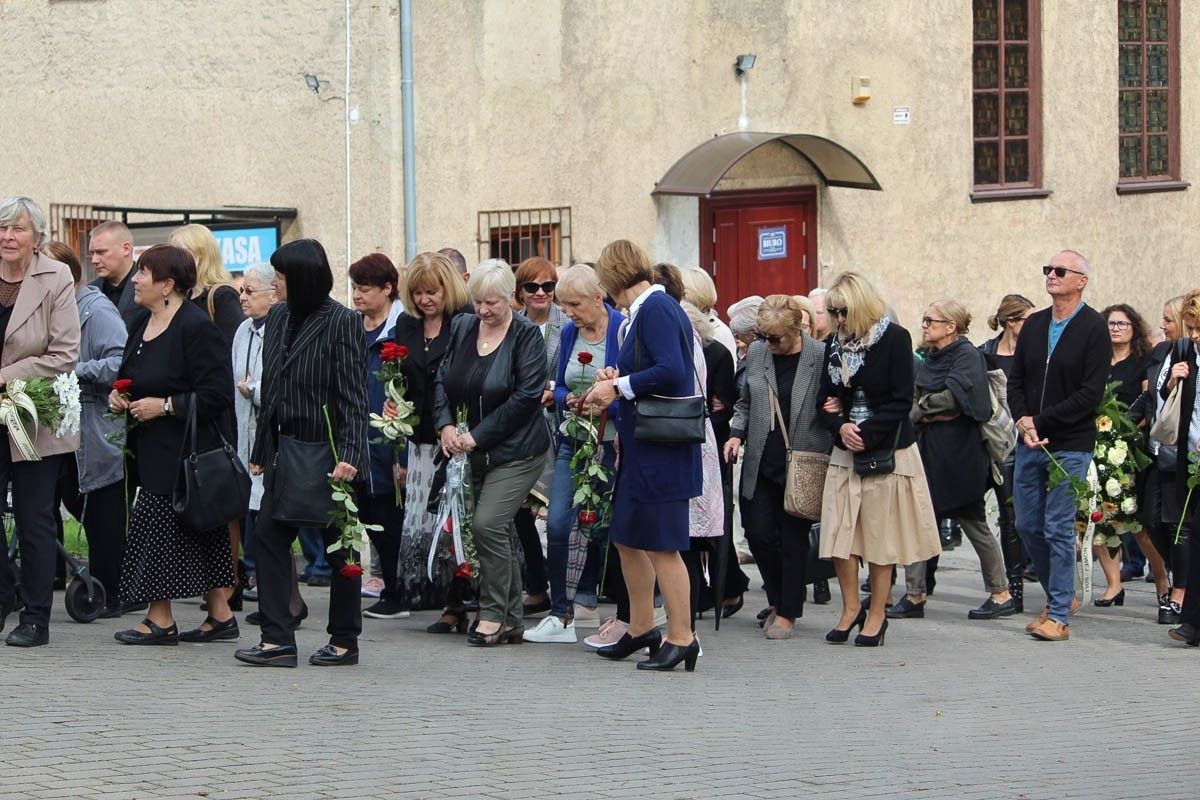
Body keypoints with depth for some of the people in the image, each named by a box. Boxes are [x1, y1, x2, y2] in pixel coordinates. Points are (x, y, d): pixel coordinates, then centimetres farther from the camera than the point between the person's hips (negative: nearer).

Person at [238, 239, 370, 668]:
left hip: (329, 454, -7)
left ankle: (345, 640, 15)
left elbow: (353, 396, -15)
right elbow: (270, 391, 15)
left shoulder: (342, 322, -11)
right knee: (268, 535, 1)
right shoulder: (277, 319, 9)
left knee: (338, 545, 4)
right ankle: (278, 640, 4)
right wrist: (261, 450, 13)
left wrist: (349, 454, -23)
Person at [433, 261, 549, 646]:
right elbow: (443, 380, 11)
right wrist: (446, 425, -7)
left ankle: (493, 613, -3)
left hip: (516, 451, -6)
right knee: (501, 531, 10)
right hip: (477, 453, 6)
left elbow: (526, 396, -16)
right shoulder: (461, 328, 7)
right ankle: (511, 620, 17)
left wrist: (477, 435, -17)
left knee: (487, 524, -16)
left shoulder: (526, 335, -10)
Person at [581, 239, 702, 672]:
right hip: (640, 446, 10)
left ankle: (681, 637, 3)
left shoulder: (656, 307, -15)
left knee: (660, 544, -4)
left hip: (661, 449, -10)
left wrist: (620, 387, -14)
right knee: (628, 538, 17)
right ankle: (641, 628, 28)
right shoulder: (645, 310, 15)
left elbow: (671, 370, -25)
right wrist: (617, 383, 5)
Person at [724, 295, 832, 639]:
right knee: (758, 532, 2)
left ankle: (787, 613, 13)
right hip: (761, 462, 4)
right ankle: (778, 600, 24)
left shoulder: (822, 357, -7)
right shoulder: (756, 353, 6)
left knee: (793, 539, 1)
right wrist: (737, 433, 3)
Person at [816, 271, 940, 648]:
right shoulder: (836, 344, 9)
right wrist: (840, 427, -10)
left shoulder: (894, 338, -6)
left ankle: (876, 615, 10)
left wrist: (867, 434, -16)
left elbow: (901, 401, -11)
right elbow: (825, 399, 10)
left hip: (886, 451, -5)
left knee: (881, 536, 0)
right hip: (845, 451, 5)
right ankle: (851, 609, 15)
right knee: (838, 533, 0)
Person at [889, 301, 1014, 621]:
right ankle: (914, 597, 6)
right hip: (927, 450, 8)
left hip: (959, 453, -8)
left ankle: (1001, 595, 14)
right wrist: (932, 413, -9)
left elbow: (956, 395, -21)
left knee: (973, 523, 2)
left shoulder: (967, 355, -9)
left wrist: (920, 409, -11)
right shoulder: (927, 360, 14)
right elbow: (911, 399, 11)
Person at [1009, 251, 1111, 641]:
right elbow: (1015, 380, 12)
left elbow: (1090, 393, -13)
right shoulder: (1034, 325, 12)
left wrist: (1040, 421, -15)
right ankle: (1061, 595, 26)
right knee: (1028, 526, 9)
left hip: (1070, 444, -6)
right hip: (1029, 443, 6)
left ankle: (1058, 615, 1)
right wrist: (1022, 421, -7)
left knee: (1059, 529, -5)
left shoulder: (1094, 328, -7)